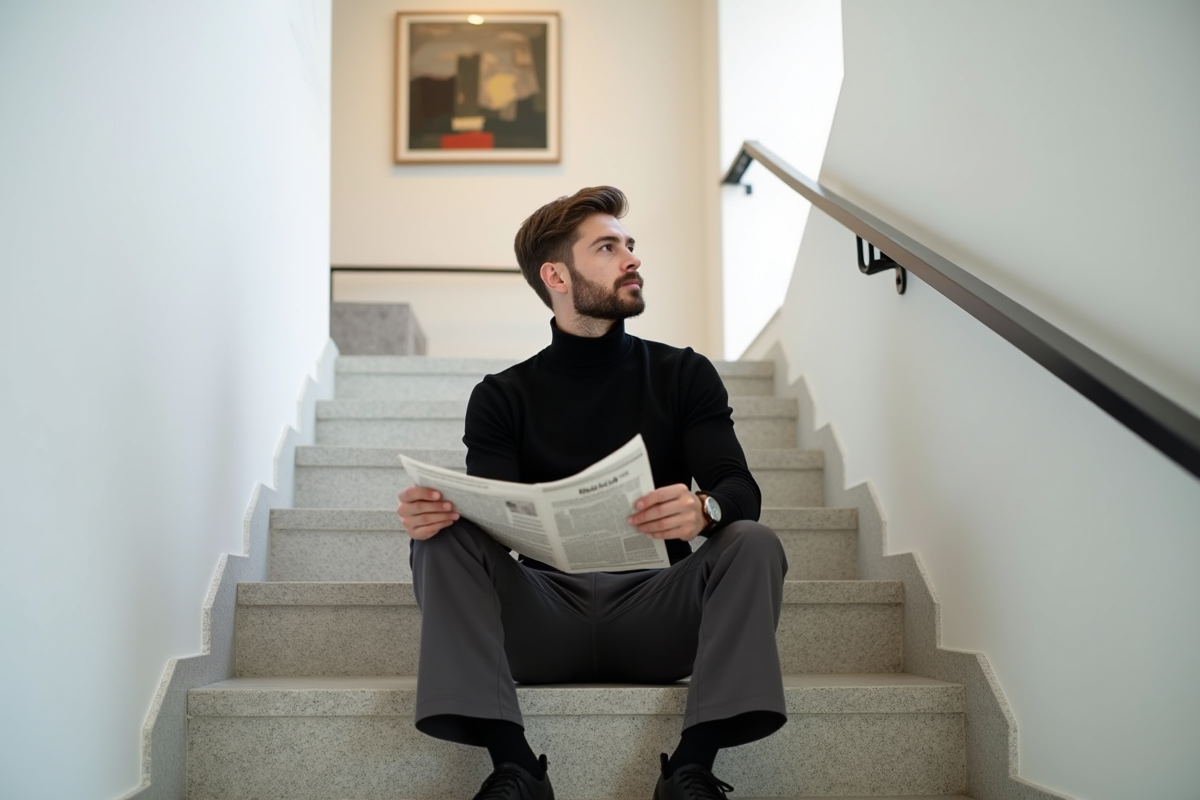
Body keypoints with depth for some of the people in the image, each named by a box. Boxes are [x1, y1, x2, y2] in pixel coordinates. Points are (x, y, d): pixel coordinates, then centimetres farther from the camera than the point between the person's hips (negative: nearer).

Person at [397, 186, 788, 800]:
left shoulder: (683, 375, 10)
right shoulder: (502, 398, 10)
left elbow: (742, 489, -3)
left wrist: (705, 510, -29)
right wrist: (434, 512, -28)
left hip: (655, 608, 0)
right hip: (546, 612, 0)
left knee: (753, 542, -23)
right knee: (442, 540, -21)